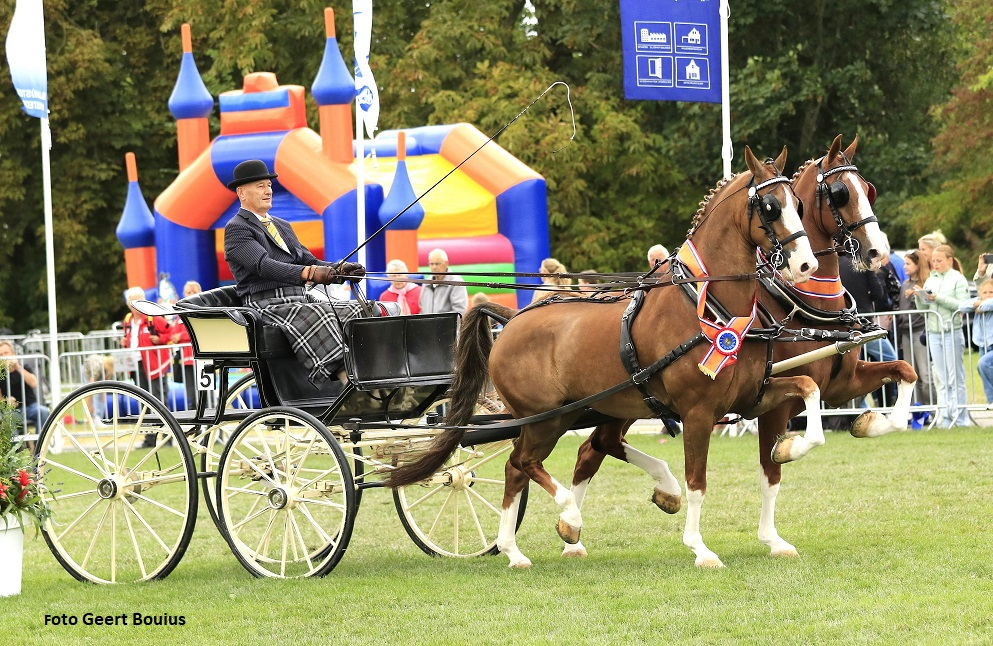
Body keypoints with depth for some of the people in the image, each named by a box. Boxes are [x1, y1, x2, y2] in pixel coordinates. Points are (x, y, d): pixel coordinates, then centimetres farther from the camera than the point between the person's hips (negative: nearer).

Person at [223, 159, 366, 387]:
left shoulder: (283, 226, 27)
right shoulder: (236, 229, -1)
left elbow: (308, 261, 18)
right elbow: (264, 265, -18)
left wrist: (339, 270, -4)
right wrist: (309, 273, -32)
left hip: (301, 300, 8)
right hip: (268, 306, -8)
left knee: (355, 310, -15)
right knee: (316, 316, -37)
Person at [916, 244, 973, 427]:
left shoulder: (958, 279, -2)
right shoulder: (931, 280, 13)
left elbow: (962, 305, -13)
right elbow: (923, 308, 14)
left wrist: (939, 298, -19)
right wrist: (919, 297, -6)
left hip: (952, 332, -5)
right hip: (933, 334, 5)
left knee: (955, 379, -4)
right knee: (941, 381, 6)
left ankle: (961, 419, -1)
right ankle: (946, 420, 8)